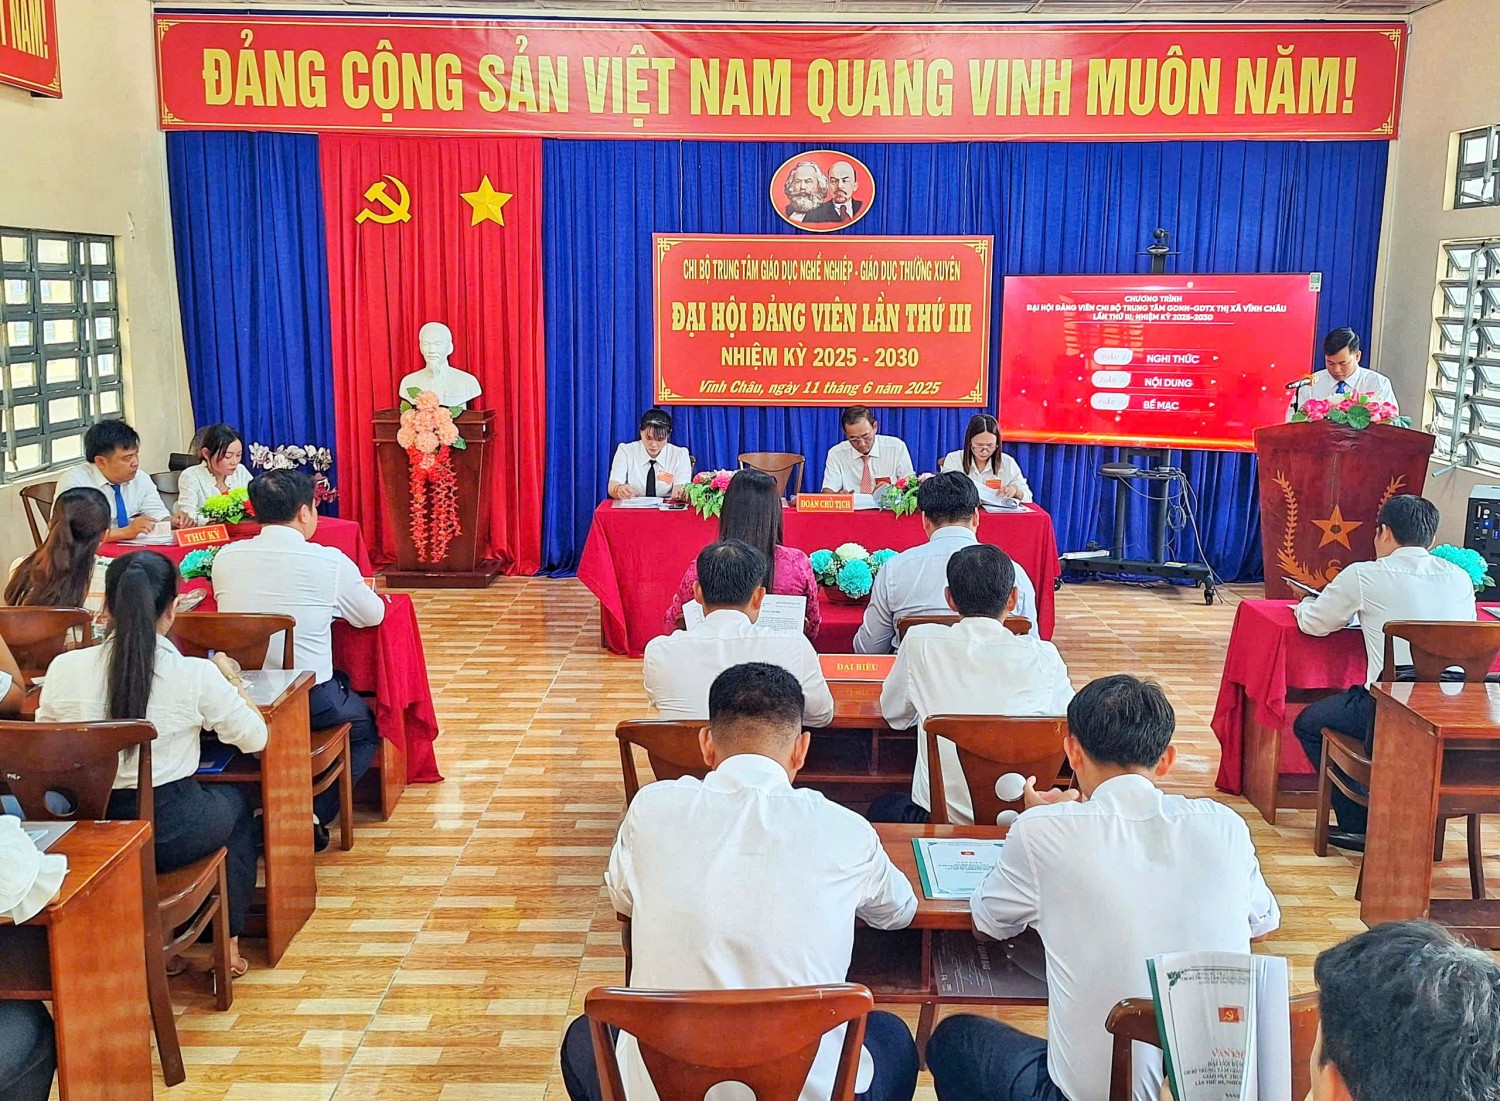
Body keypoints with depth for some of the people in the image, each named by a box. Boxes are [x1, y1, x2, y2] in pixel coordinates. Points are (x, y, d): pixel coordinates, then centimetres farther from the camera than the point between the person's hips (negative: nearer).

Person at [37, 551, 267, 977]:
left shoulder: (63, 669, -9)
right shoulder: (196, 676, -18)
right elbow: (255, 738, -4)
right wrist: (231, 681, 11)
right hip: (169, 834, -3)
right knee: (235, 802, 30)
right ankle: (228, 941, 31)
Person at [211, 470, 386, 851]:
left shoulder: (225, 558, -1)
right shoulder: (330, 562, -11)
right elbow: (373, 615, 4)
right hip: (310, 701, -4)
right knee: (367, 727, 25)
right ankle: (314, 812, 5)